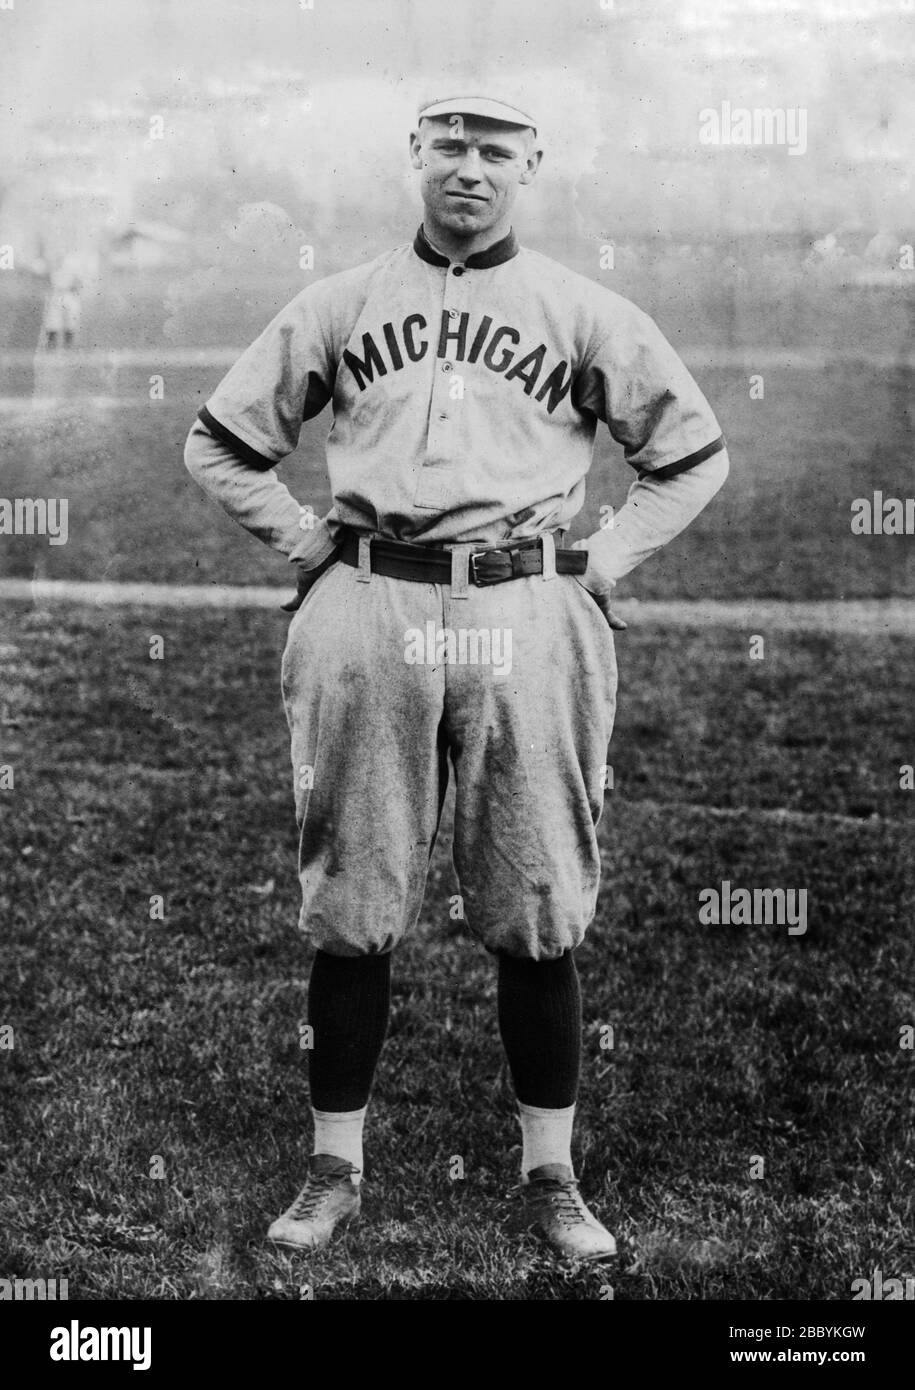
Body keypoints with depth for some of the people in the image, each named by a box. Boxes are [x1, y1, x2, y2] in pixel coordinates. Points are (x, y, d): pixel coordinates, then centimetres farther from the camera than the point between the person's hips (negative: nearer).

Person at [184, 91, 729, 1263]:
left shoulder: (585, 314, 9)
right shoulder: (337, 305, 12)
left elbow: (693, 452, 15)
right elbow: (220, 443, 17)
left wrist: (598, 564, 5)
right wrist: (311, 547, 7)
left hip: (526, 618, -1)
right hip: (366, 615, 1)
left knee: (536, 912, 1)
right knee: (351, 907, 3)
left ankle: (550, 1177, 13)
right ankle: (335, 1171, 15)